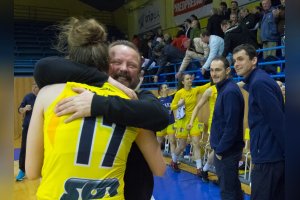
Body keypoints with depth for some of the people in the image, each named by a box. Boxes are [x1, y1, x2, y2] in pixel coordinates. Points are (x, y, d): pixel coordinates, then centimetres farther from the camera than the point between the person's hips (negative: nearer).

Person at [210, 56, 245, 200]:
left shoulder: (230, 91, -20)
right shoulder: (224, 89, 11)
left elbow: (232, 126, -24)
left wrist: (220, 150, -17)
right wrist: (219, 148, 15)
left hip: (226, 151, -9)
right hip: (224, 149, 9)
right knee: (233, 187, 20)